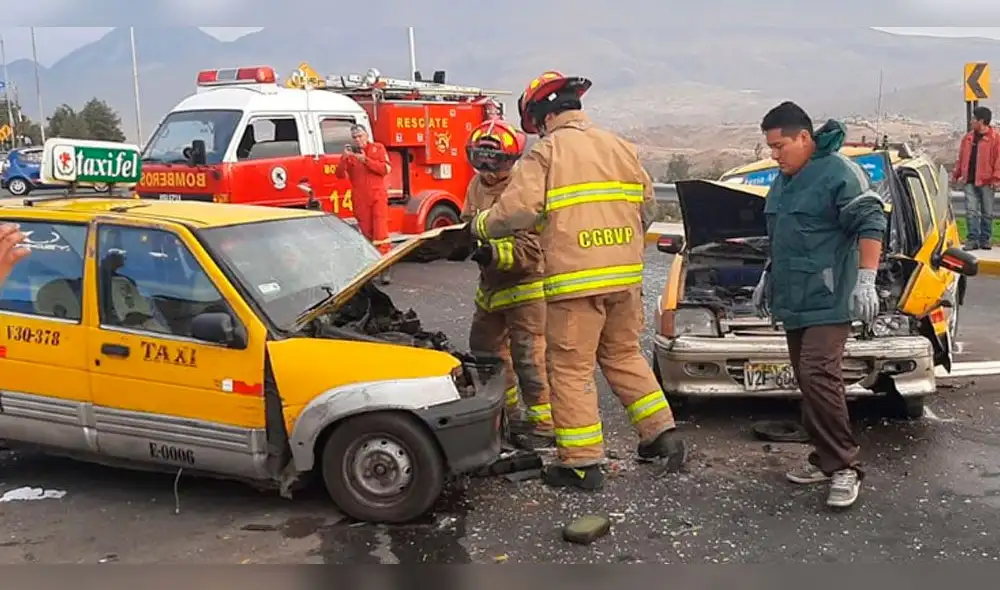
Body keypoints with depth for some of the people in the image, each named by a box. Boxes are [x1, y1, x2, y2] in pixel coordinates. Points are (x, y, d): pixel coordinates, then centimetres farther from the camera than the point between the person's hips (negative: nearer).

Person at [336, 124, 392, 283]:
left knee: (380, 232, -10)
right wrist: (345, 158, -17)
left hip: (378, 197, -2)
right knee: (366, 233, 6)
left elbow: (386, 169, -9)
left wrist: (365, 160, -16)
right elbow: (340, 175, -2)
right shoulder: (349, 153, 8)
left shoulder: (378, 148, 3)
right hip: (360, 200, 3)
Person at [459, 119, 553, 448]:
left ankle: (543, 424, 6)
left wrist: (494, 254, -39)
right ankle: (508, 414, 38)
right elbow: (468, 222, 14)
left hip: (525, 287, -9)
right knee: (485, 349, 21)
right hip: (491, 286, 9)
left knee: (528, 358, -6)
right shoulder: (478, 185, 4)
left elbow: (530, 249, -26)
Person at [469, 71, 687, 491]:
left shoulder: (546, 151, -5)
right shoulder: (620, 146, 14)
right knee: (624, 356, 21)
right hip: (625, 276, 7)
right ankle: (662, 436, 22)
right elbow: (647, 204, 16)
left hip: (575, 279, -7)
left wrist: (481, 226, 5)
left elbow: (516, 210, -14)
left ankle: (581, 463, 6)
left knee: (571, 368, 3)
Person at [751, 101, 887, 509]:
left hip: (827, 301, -9)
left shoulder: (839, 173, -10)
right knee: (808, 382, 9)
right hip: (793, 301, 9)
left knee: (819, 377, -17)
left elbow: (870, 225, -14)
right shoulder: (783, 180, 17)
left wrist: (866, 281, -20)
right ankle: (826, 460, 17)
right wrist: (769, 276, 29)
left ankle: (845, 467, -8)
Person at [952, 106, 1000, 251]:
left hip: (986, 181, -4)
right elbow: (961, 158, 18)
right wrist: (956, 174, 16)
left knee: (987, 213, 6)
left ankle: (985, 239, 14)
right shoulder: (968, 137, 12)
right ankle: (973, 239, 1)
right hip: (970, 180, 4)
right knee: (971, 211, -1)